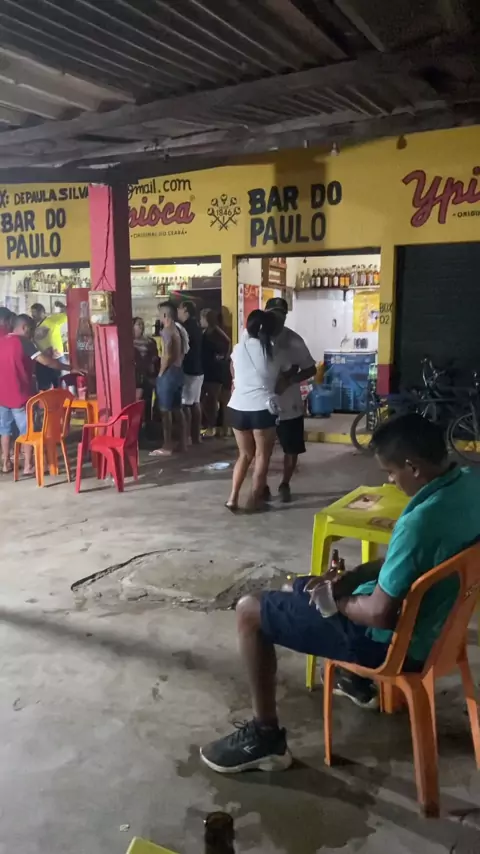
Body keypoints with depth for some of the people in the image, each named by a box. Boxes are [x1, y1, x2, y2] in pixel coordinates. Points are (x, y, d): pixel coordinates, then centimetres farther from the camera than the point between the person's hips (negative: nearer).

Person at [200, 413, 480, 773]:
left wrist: (336, 602, -8)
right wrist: (350, 578, 0)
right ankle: (358, 681, 46)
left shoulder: (420, 522, -34)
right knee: (307, 585, 29)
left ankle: (266, 737, 11)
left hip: (394, 640, -9)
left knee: (250, 612, -2)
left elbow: (380, 614, -27)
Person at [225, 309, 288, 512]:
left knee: (245, 454, 17)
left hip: (237, 407, 4)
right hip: (262, 409, -4)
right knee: (262, 455, 9)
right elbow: (279, 383, 10)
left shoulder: (238, 349, 5)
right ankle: (254, 500, 10)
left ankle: (233, 497, 11)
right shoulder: (274, 354, -1)